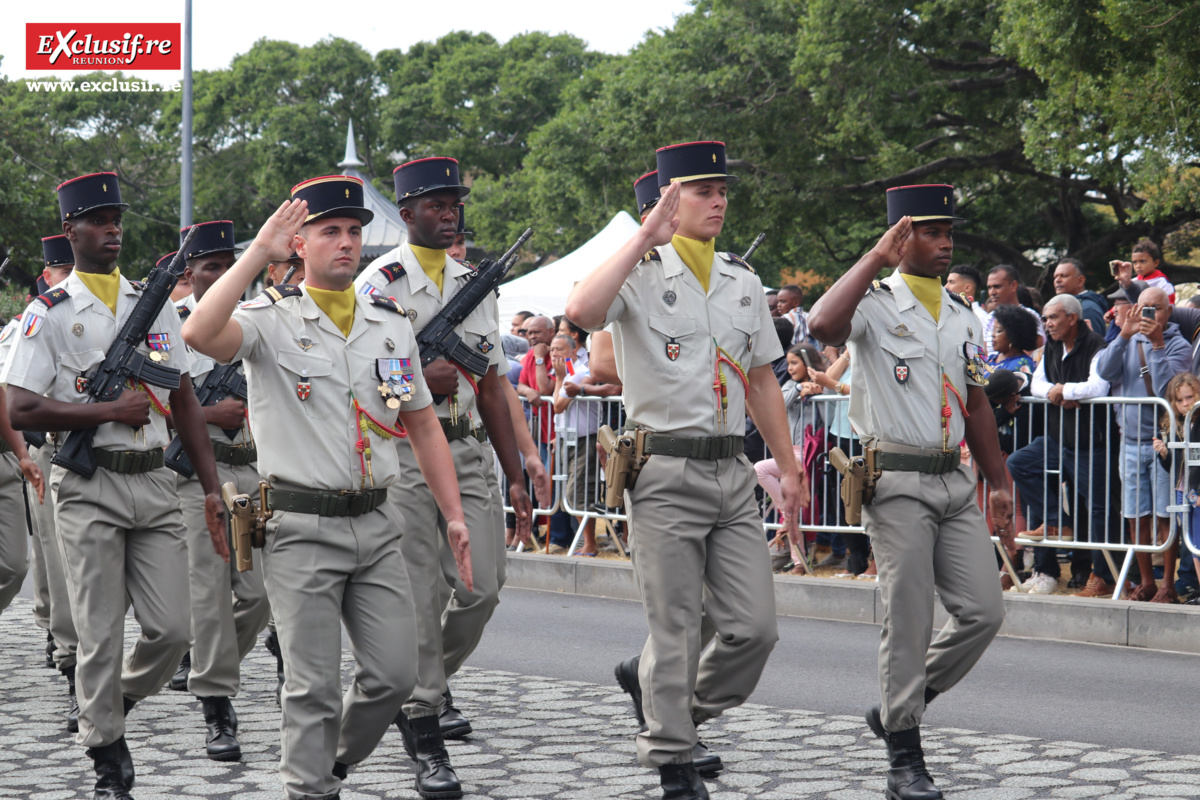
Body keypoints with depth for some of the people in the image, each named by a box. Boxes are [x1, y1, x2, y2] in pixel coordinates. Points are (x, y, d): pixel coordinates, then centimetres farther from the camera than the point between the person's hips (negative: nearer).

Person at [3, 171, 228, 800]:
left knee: (172, 629, -1)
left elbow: (183, 400, 16)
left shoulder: (154, 304, 12)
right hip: (88, 488, -4)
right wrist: (113, 411, -16)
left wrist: (211, 487, 11)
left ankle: (112, 706, 27)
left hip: (154, 482, 4)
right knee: (100, 636, -1)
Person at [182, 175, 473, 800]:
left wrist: (454, 514, 9)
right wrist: (257, 254, -25)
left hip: (376, 526, 5)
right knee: (314, 687, -2)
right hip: (301, 530, -5)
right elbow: (200, 334, -27)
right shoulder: (272, 318, -5)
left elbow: (423, 425, 16)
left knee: (395, 675, 4)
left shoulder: (391, 323, 12)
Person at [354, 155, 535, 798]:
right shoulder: (378, 283, -2)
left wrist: (515, 477, 13)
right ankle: (423, 733, 3)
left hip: (471, 453, 5)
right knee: (419, 596, -5)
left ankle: (432, 678, 27)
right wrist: (420, 379, -21)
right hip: (403, 455, -5)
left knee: (483, 587, 0)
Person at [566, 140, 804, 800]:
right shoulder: (641, 274, -5)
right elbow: (581, 311, -27)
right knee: (676, 632, -1)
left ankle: (656, 691, 25)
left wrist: (788, 468, 16)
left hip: (732, 472, 6)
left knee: (754, 627, 1)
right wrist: (646, 238, -25)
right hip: (666, 474, -6)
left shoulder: (743, 281, 14)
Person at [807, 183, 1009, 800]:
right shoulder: (876, 305, -4)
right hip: (896, 482, -6)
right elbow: (824, 325, -28)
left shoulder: (961, 315, 15)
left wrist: (998, 482, 19)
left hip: (954, 480, 6)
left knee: (983, 610, 0)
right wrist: (876, 257, -20)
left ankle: (899, 707, 19)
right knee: (909, 621, -4)